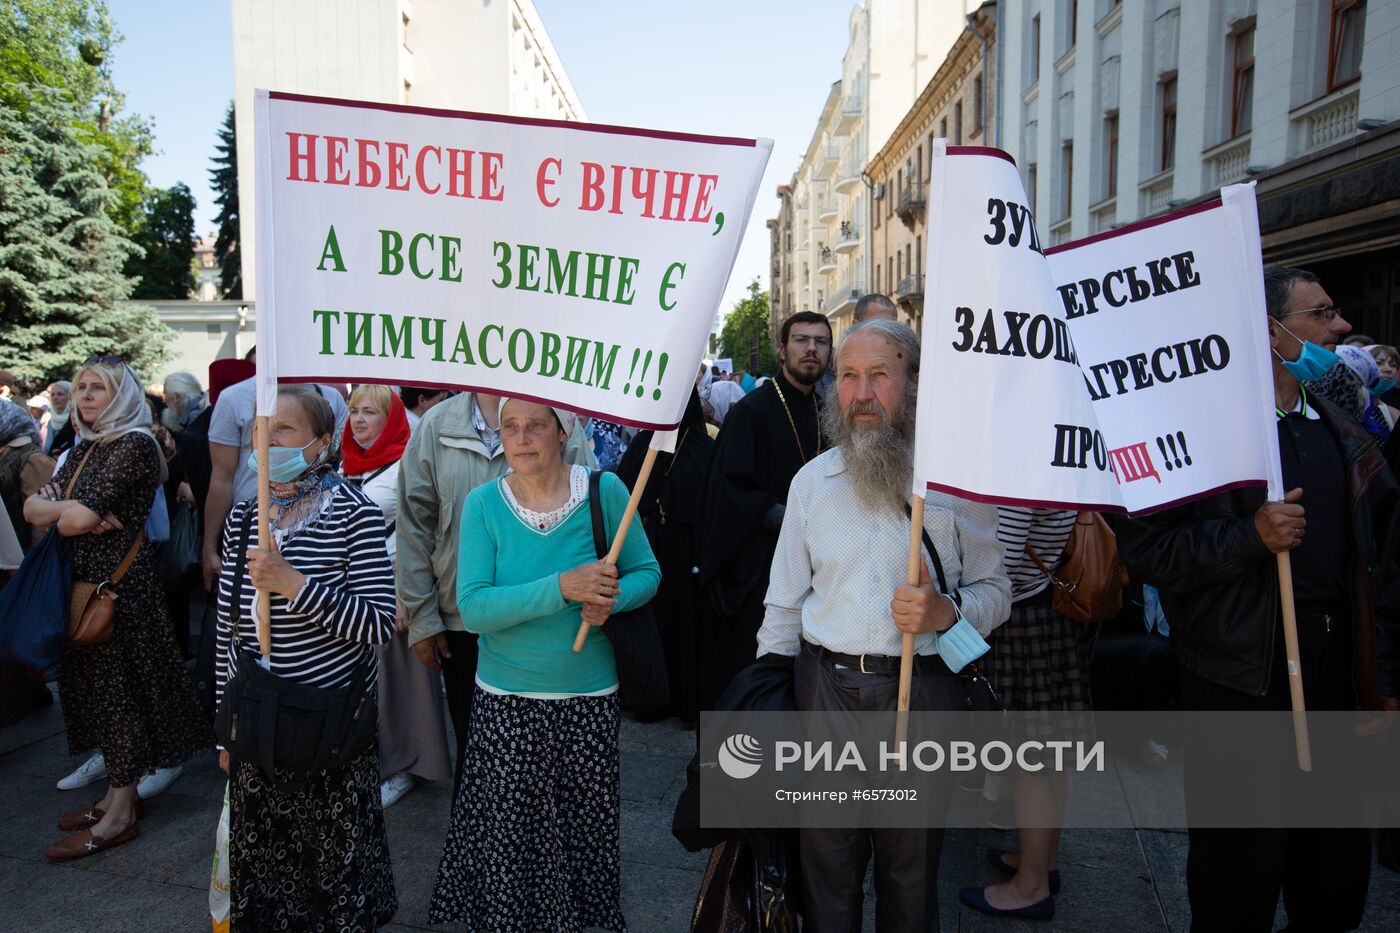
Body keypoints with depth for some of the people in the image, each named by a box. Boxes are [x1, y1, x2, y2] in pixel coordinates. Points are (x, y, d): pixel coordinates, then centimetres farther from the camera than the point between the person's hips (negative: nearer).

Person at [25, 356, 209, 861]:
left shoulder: (134, 445, -14)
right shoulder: (86, 448, 13)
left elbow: (79, 518, -21)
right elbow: (31, 506, 6)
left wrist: (62, 512, 0)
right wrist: (69, 510, -13)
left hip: (119, 580, -9)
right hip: (82, 579, 9)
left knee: (119, 687, 0)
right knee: (95, 685, 14)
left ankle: (119, 817, 10)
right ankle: (118, 794, 27)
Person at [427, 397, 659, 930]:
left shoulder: (606, 492, -6)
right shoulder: (483, 503, -7)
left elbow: (647, 573, 2)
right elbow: (473, 607, -15)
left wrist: (611, 598, -20)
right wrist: (562, 587, -26)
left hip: (589, 697, 0)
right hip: (505, 701, 0)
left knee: (585, 826, 12)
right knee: (508, 830, 10)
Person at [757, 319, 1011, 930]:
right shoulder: (812, 480, 6)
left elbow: (994, 591, 2)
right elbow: (785, 601, 11)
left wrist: (946, 612, -19)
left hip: (923, 689, -2)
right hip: (824, 685, 2)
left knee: (912, 866, 12)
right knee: (826, 862, 13)